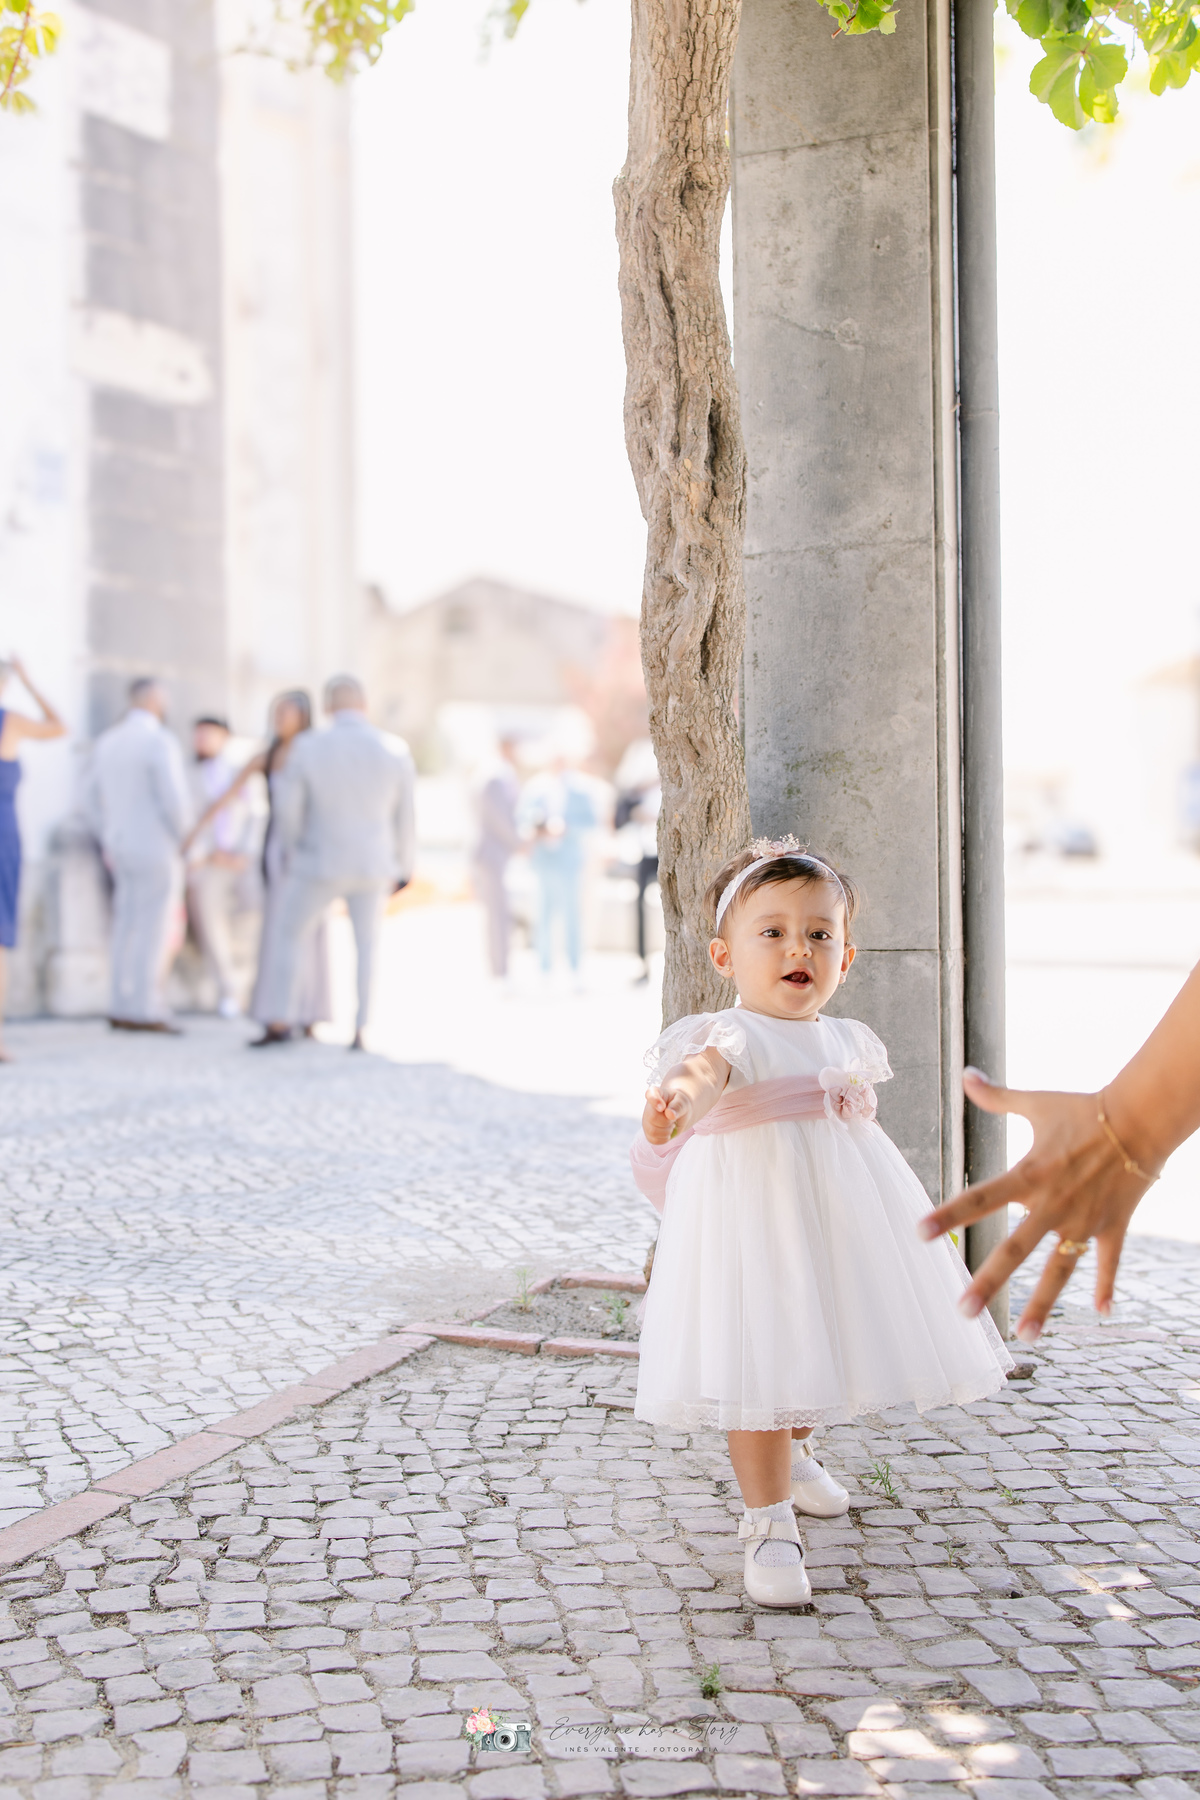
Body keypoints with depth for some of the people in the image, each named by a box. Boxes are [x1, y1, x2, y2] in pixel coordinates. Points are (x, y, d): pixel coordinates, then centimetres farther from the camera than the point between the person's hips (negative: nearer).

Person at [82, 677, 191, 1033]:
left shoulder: (108, 740, 10)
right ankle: (145, 1013, -3)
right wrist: (183, 841, -8)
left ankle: (123, 1010, 12)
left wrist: (109, 842, 23)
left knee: (128, 930, 11)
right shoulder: (160, 741, -16)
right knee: (153, 932, -4)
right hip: (156, 851, -8)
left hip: (123, 850, 8)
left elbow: (91, 798, 16)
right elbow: (174, 800, -23)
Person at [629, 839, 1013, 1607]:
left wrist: (861, 1109, 9)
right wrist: (679, 1100, -59)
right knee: (761, 1365, -9)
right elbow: (704, 1068, -40)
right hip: (755, 1211, -7)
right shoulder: (734, 1036, -15)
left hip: (841, 1210, 7)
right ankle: (769, 1523, 4)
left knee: (817, 1352, 22)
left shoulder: (848, 1041, 8)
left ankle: (788, 1456, 50)